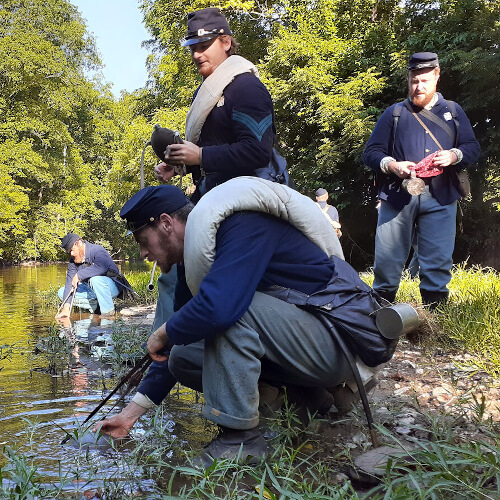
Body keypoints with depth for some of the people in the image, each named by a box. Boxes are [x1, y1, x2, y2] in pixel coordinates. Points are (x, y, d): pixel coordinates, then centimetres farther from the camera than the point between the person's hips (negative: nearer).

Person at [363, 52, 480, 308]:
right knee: (387, 258, -2)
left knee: (438, 260, 0)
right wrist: (392, 165, -11)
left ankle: (436, 308, 9)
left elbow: (473, 148, 15)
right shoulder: (394, 113, 14)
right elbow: (371, 152, 9)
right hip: (398, 194, -1)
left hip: (440, 197, 1)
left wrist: (454, 155, -7)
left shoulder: (453, 111, 19)